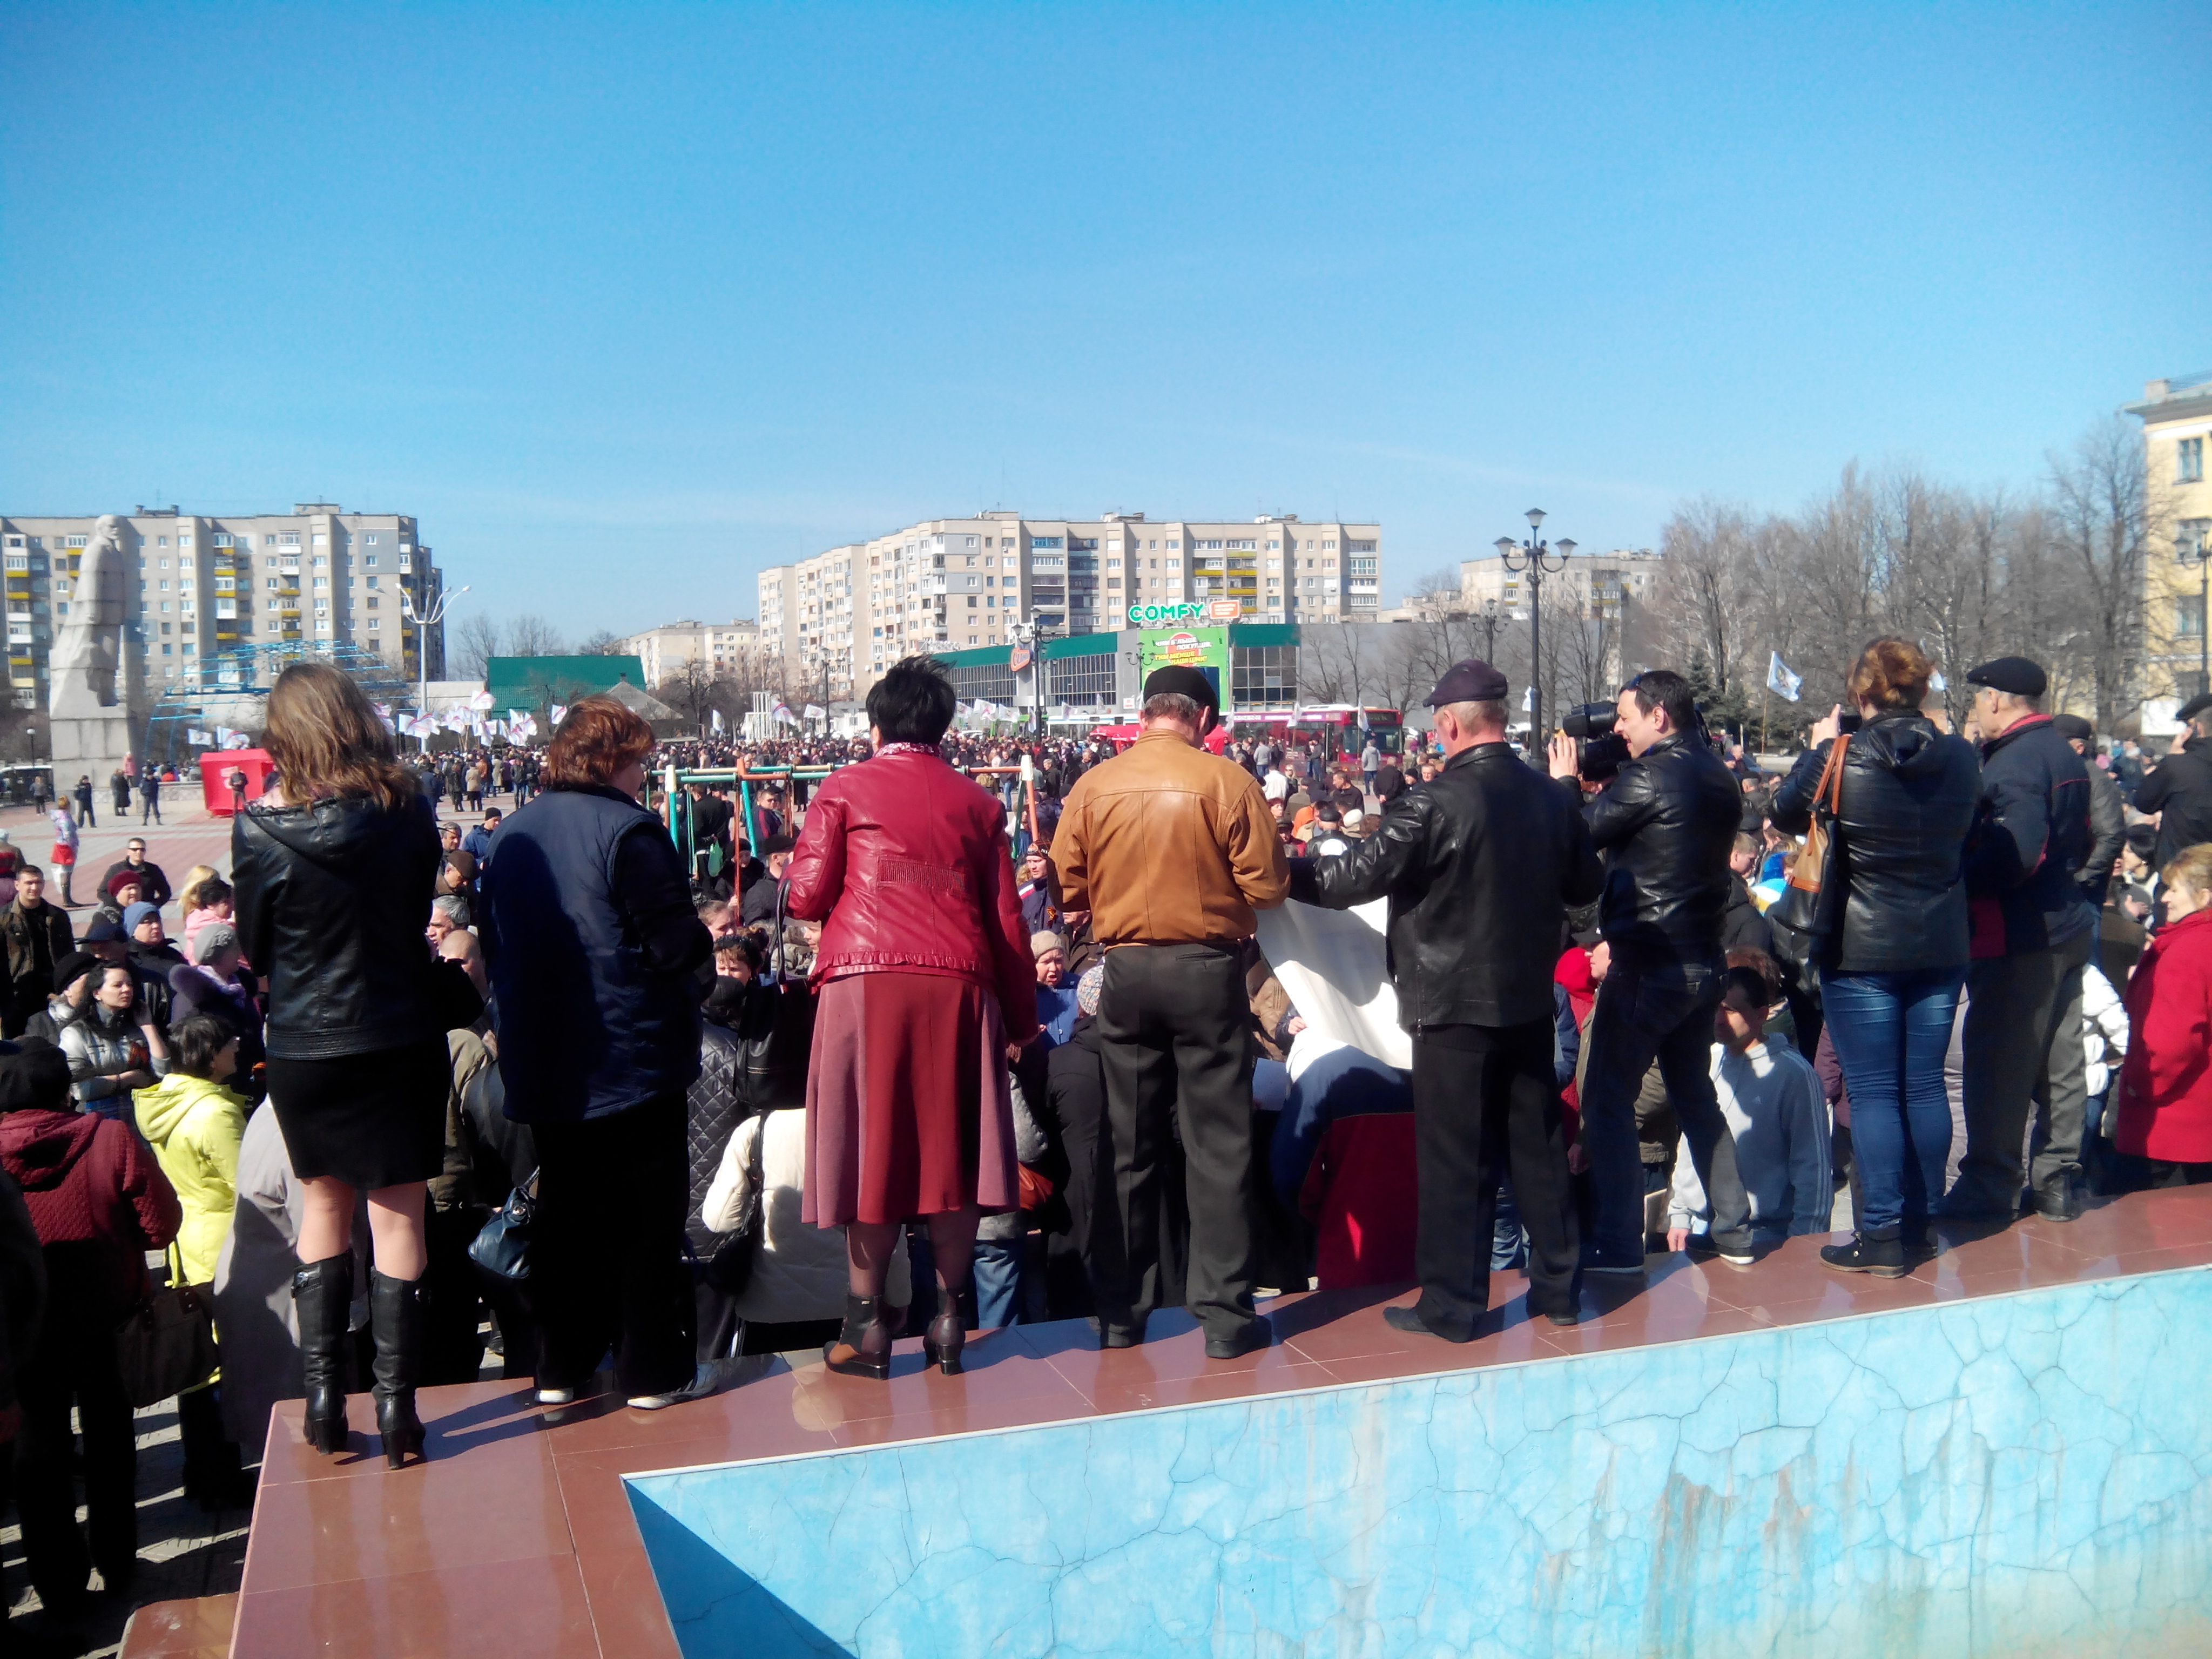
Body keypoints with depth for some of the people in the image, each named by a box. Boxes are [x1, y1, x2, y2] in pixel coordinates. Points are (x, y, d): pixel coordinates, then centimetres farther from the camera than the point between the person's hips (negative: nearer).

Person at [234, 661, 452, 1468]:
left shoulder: (261, 827, -11)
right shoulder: (407, 812, -9)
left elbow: (256, 948, 0)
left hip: (303, 1046, 1)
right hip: (400, 1036, 0)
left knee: (325, 1204, 18)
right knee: (397, 1216, 6)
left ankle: (323, 1395, 20)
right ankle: (395, 1406, 8)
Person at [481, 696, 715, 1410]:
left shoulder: (512, 835, 8)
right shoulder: (628, 833, -15)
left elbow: (495, 947, 15)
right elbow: (677, 944, -20)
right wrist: (707, 935, 0)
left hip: (543, 1063, 7)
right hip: (632, 1057, -6)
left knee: (565, 1213, 15)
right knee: (646, 1215, 4)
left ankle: (559, 1369, 23)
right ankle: (653, 1371, 10)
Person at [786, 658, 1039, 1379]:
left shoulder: (845, 790, 8)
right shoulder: (977, 803, 15)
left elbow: (805, 899, 1)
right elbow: (1005, 920, 12)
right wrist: (1022, 1018, 17)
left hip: (866, 978, -2)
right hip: (957, 986, 2)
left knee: (870, 1141, 4)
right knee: (951, 1144, 7)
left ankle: (867, 1324, 8)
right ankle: (950, 1319, 12)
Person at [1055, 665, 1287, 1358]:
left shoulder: (1092, 787, -1)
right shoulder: (1226, 781, -9)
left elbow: (1067, 891, 2)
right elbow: (1267, 886, -8)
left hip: (1125, 971, 3)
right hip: (1206, 969, -3)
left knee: (1127, 1147, 12)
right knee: (1218, 1146, 5)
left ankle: (1121, 1312, 20)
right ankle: (1225, 1315, 8)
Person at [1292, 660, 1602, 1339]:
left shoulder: (1437, 804, -18)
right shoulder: (1550, 798, 1)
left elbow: (1356, 877, -15)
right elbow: (1586, 884, 14)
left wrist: (1286, 873, 0)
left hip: (1456, 1003, -6)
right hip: (1531, 998, 6)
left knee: (1455, 1156, 3)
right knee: (1537, 1143, 16)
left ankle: (1452, 1303, 11)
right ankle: (1557, 1284, 26)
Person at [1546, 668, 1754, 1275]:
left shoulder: (1649, 777, -17)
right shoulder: (1717, 776, 9)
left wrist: (1566, 781, 6)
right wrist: (1602, 780, 11)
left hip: (1647, 967, -8)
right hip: (1702, 961, 9)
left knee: (1607, 1098, 0)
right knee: (1696, 1093, 19)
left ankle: (1618, 1247, 0)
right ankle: (1734, 1230, 24)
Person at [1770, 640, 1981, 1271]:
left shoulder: (1843, 760, -15)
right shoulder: (1961, 758, -2)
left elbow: (1786, 812, 2)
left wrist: (1819, 747, 13)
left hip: (1862, 950, -5)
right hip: (1941, 946, 5)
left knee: (1872, 1092, 0)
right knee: (1925, 1084, 13)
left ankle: (1881, 1235, 3)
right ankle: (1921, 1223, 24)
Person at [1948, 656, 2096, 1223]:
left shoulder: (2014, 762, -18)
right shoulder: (2063, 755, 13)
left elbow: (2015, 853, -27)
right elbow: (2079, 844, 19)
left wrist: (1958, 882, -16)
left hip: (2018, 936, -10)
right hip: (2067, 924, 10)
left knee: (1997, 1063, -1)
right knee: (2060, 1061, 13)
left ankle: (1991, 1187, 5)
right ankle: (2059, 1181, 21)